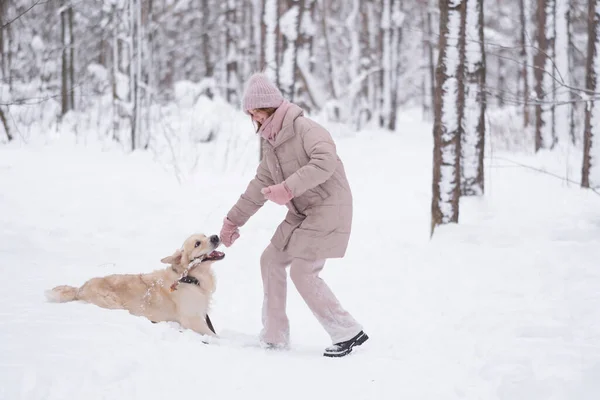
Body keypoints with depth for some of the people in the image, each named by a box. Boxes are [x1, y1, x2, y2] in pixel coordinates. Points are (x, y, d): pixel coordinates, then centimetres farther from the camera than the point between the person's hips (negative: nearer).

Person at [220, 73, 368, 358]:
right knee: (272, 260, 11)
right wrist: (233, 220, 18)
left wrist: (288, 188, -39)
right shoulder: (270, 141, 11)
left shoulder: (304, 128, -17)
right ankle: (274, 337, 18)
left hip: (329, 208, -10)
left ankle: (348, 333, -7)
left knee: (302, 271, -15)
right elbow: (261, 184, 19)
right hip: (301, 213, 10)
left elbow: (325, 162, -34)